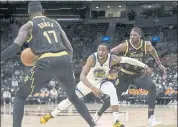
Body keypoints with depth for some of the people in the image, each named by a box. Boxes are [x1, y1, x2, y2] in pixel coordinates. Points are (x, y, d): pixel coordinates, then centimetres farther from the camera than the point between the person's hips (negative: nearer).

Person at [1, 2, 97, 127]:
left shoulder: (28, 25, 12)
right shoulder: (55, 23, 26)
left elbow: (15, 47, -4)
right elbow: (70, 49, 22)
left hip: (46, 63, -4)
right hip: (64, 60, 4)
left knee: (21, 96, 11)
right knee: (73, 97, 28)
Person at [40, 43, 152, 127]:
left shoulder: (112, 59, -30)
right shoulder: (92, 58, -36)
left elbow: (129, 60, -20)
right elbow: (82, 76, -42)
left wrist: (144, 66, -20)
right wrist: (93, 88, -55)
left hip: (102, 81, 1)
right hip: (89, 81, -1)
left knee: (113, 92, -30)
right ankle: (51, 115, 25)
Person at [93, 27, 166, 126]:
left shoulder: (147, 45, -14)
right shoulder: (125, 45, -23)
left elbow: (152, 50, 11)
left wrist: (159, 64, 14)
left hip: (139, 73, 1)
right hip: (125, 74, -1)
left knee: (152, 87, -25)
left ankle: (151, 117, -21)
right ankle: (98, 114, 30)